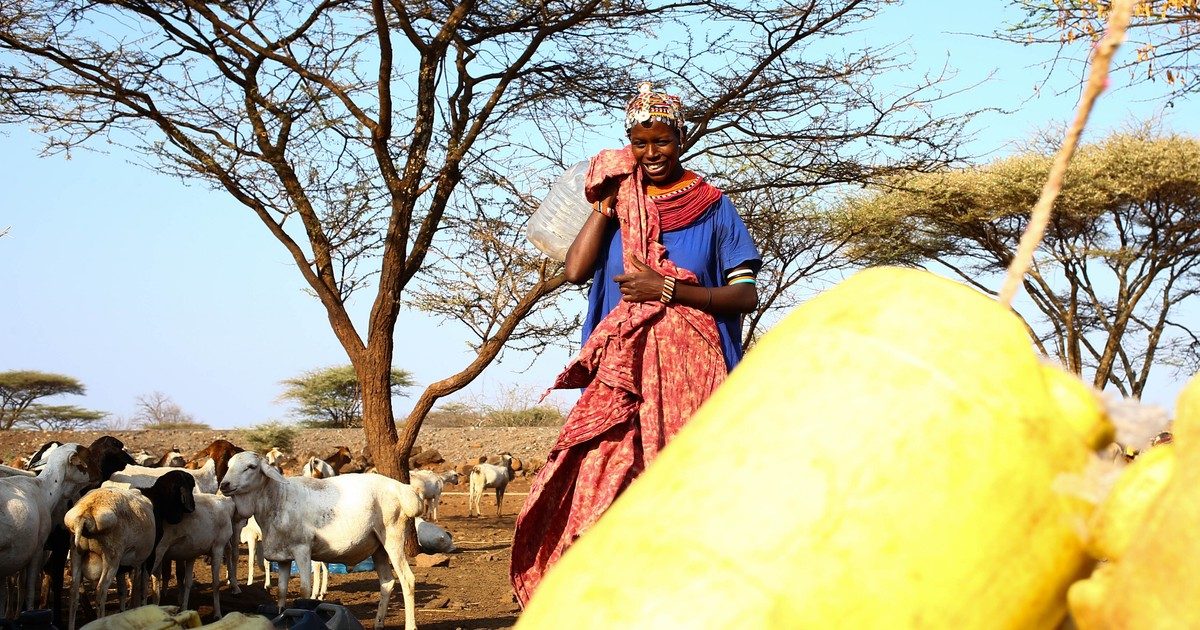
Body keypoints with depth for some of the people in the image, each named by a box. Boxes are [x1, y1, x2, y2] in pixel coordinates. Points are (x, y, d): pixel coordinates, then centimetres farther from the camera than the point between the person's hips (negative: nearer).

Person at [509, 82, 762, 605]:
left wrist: (666, 289, -9)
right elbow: (576, 269, 0)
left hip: (689, 370, -2)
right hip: (621, 371, 2)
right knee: (600, 484, -9)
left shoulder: (713, 207, 8)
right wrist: (609, 198, 1)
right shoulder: (617, 203, 15)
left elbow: (746, 294, 1)